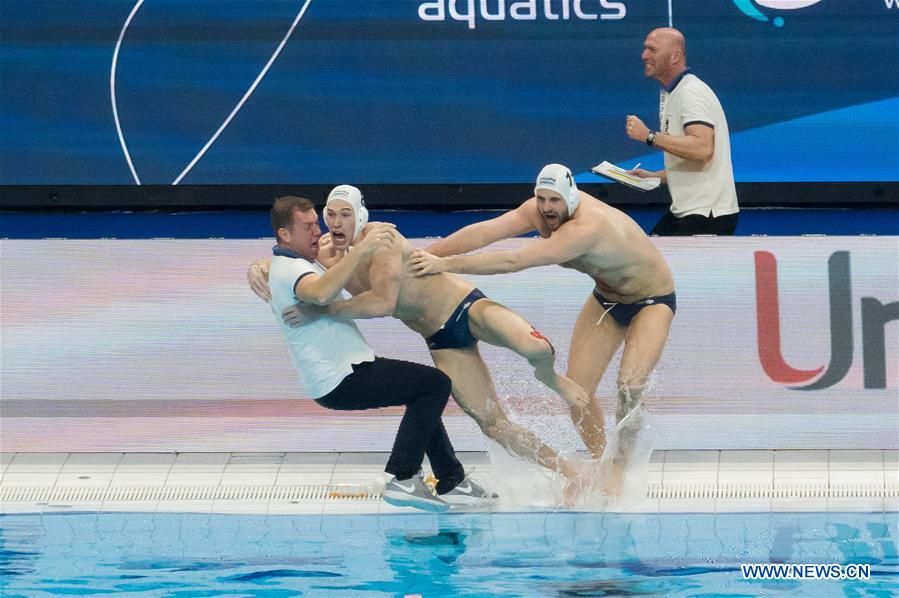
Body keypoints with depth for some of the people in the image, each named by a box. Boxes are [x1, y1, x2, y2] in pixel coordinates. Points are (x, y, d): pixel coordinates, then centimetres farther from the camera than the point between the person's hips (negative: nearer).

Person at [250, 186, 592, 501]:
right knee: (493, 425, -3)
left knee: (535, 349, -33)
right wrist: (257, 269, -14)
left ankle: (548, 377, 6)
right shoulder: (326, 256, -3)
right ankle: (568, 472, 14)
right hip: (442, 342, 6)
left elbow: (383, 302, -38)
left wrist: (320, 311, -36)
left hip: (467, 307, -6)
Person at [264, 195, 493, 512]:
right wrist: (361, 250, -50)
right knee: (436, 384, -13)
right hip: (341, 381, -11)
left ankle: (452, 482, 27)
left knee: (424, 390, 25)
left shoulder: (293, 265, 16)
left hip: (341, 371, 11)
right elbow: (320, 293, -44)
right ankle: (402, 479, -15)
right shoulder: (289, 270, -20)